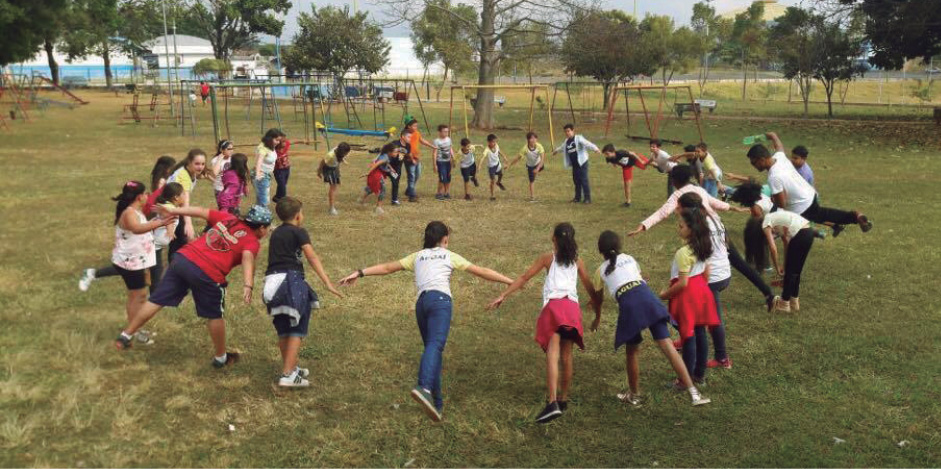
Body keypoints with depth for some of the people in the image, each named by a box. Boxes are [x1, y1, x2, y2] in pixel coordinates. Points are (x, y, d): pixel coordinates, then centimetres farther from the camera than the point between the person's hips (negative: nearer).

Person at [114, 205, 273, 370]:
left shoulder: (228, 218, 18)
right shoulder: (251, 242, 1)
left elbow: (201, 211, 20)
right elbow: (247, 258, -19)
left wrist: (173, 211, 27)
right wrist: (248, 285, -33)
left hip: (182, 258, 6)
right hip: (207, 275, -5)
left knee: (156, 301, 15)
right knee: (214, 316, 14)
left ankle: (125, 336, 24)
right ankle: (221, 357, 30)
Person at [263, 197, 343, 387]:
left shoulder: (275, 233, 21)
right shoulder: (299, 232, 0)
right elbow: (312, 258, -9)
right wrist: (327, 283, -14)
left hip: (272, 281, 7)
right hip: (291, 280, -7)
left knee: (283, 330, 17)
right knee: (297, 330, -2)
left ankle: (290, 368, 29)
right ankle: (288, 375, -7)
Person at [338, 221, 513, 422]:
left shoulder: (417, 257, 30)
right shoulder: (450, 256, 23)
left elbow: (387, 267, 26)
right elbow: (481, 272, 23)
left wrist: (359, 273, 31)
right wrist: (511, 282, 28)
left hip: (421, 302, 4)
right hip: (440, 299, -4)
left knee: (432, 347, 13)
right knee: (435, 345, -22)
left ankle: (437, 401, 10)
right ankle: (424, 388, -47)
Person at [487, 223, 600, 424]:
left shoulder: (548, 258, 13)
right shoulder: (577, 261, 21)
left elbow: (524, 277, 9)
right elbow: (589, 287, 25)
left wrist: (503, 295, 10)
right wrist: (597, 310, 37)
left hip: (554, 305, -4)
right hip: (573, 307, 4)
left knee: (553, 354, -16)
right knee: (566, 356, 14)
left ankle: (553, 403, -29)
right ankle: (563, 399, 24)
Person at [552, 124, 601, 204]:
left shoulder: (578, 138, -10)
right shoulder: (566, 141, 12)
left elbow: (587, 143, -26)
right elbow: (562, 147, 35)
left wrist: (595, 148, -43)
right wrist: (556, 150, 56)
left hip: (582, 162, -7)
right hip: (574, 164, 7)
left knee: (584, 180, -8)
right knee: (576, 180, 11)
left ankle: (587, 198, -4)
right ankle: (578, 197, 22)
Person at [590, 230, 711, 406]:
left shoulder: (601, 271, 24)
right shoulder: (629, 259, 29)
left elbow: (599, 298, 35)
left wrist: (597, 318, 53)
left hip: (627, 304, -2)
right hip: (646, 295, 2)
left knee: (631, 351, 17)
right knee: (667, 345, -3)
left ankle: (634, 395, 29)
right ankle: (694, 393, -9)